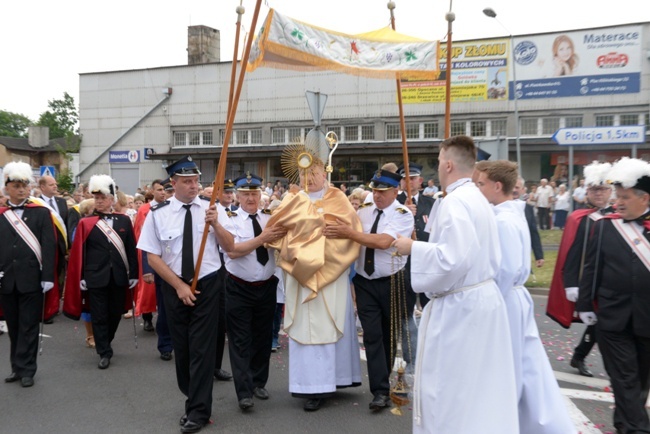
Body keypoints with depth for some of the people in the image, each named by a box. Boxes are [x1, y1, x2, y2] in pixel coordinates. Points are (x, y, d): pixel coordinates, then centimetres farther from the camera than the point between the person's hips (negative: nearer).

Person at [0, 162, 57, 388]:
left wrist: (47, 277, -11)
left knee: (29, 326, 2)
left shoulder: (41, 213, 0)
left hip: (32, 280, -3)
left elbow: (49, 248, -5)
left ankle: (26, 369, 10)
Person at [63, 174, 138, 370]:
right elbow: (79, 252, -2)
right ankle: (104, 353, 13)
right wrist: (80, 277, -6)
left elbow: (131, 250, 4)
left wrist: (133, 274, 2)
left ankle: (104, 344, 35)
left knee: (115, 314, 13)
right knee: (99, 317, 3)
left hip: (119, 277, 2)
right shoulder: (85, 223, -2)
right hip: (96, 278, -2)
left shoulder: (124, 220, 3)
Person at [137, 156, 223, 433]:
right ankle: (194, 398, 32)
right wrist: (179, 286, -10)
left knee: (202, 347, -2)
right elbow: (152, 256, -5)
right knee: (181, 346, 12)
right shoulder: (158, 214, -5)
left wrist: (216, 224, -22)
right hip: (174, 287, 1)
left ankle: (198, 411, 8)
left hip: (207, 285, -1)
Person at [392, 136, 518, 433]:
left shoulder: (454, 201, -18)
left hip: (458, 306, -9)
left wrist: (413, 247, -15)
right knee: (479, 385, 16)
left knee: (446, 387, 2)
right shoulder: (478, 199, 11)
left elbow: (453, 258, -27)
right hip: (483, 297, 10)